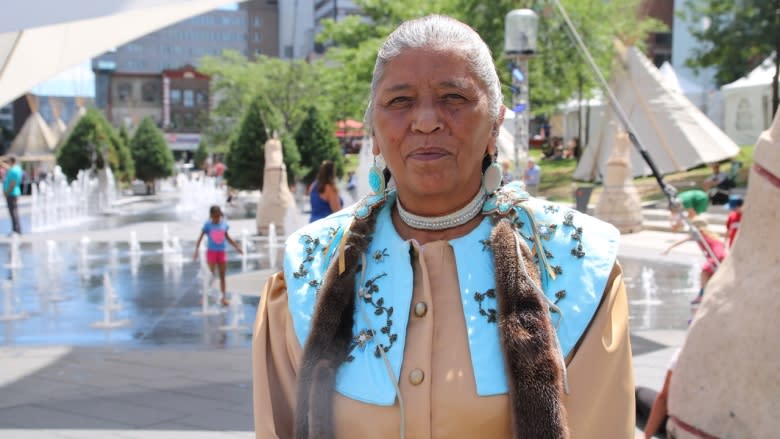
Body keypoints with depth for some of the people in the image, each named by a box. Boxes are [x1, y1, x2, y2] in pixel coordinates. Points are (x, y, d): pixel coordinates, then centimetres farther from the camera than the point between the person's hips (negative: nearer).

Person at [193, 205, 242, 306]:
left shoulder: (224, 224, 1)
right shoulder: (208, 225, -9)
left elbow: (227, 237, 15)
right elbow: (200, 238, -8)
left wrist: (236, 247, 17)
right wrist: (197, 250, -19)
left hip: (221, 252, 3)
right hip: (211, 252, -3)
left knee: (222, 276, 8)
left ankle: (223, 297, 14)